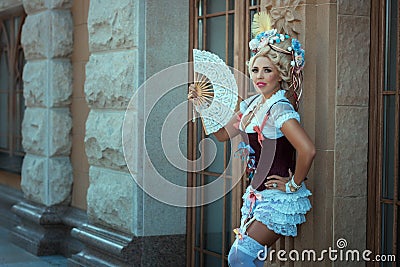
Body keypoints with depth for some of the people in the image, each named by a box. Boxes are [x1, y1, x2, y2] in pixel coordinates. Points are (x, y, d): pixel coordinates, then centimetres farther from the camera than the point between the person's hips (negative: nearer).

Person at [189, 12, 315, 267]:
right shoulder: (252, 104, 8)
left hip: (278, 198, -8)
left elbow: (308, 150, -31)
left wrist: (294, 184, -19)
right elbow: (223, 133, 19)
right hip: (257, 195, 8)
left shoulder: (280, 108, -19)